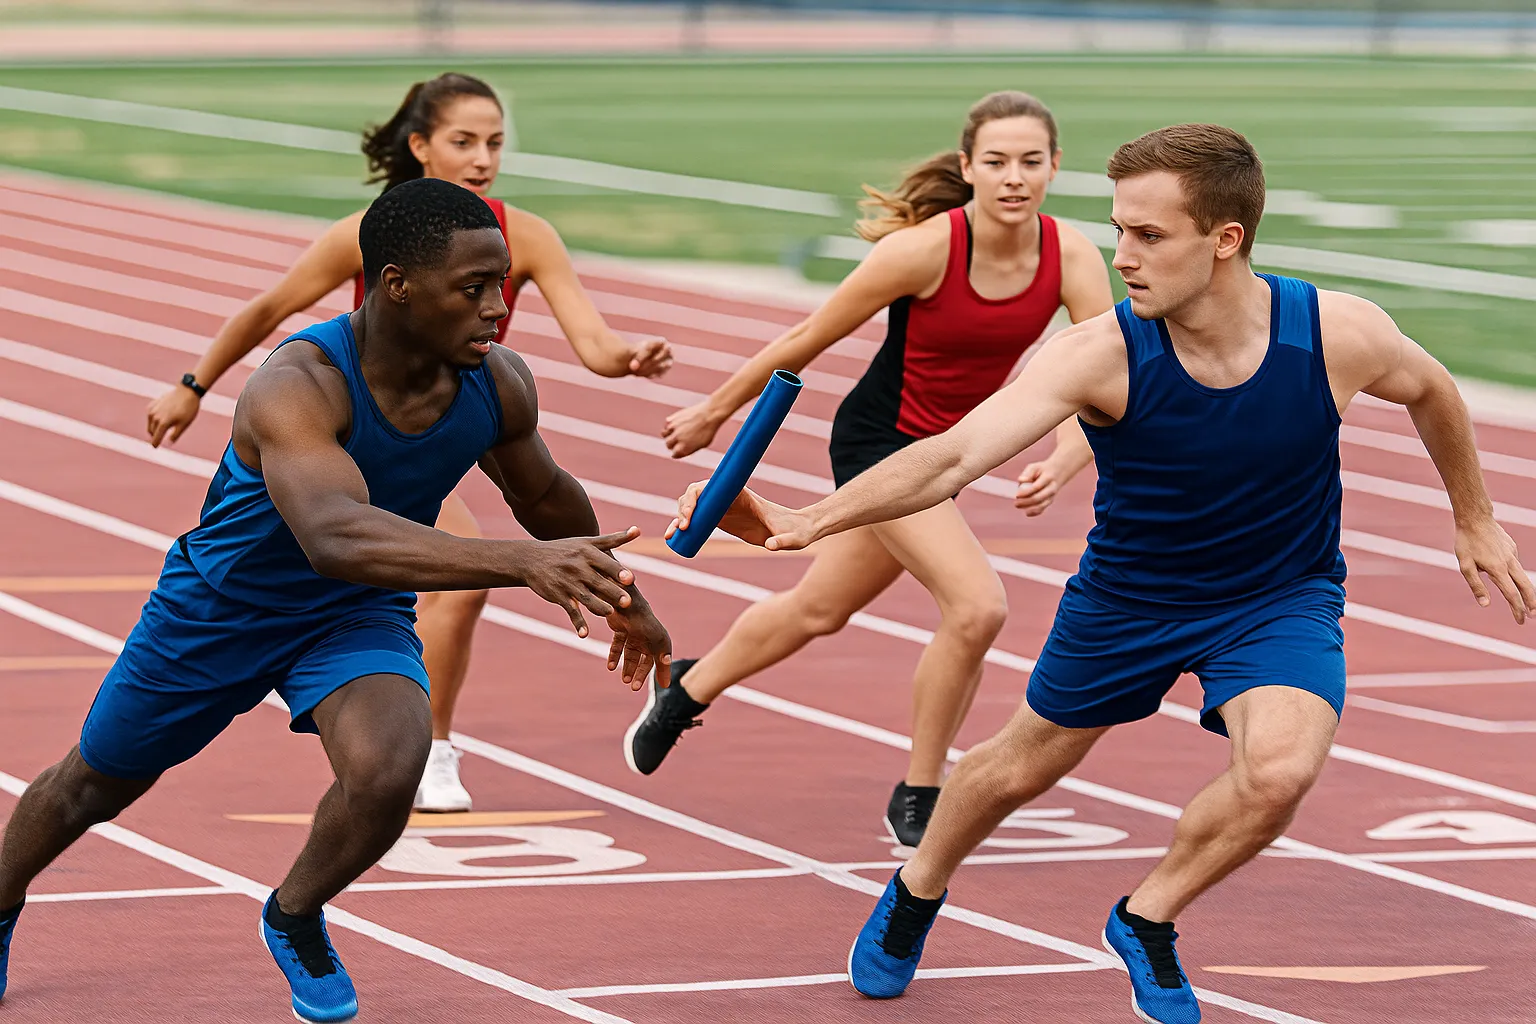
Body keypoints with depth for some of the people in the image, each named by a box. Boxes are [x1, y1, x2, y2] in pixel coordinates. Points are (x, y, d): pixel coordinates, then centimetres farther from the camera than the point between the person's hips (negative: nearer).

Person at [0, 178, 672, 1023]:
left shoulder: (498, 383, -20)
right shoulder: (297, 387, -39)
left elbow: (545, 495, 4)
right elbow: (335, 536, -57)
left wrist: (619, 598, 19)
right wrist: (522, 562, -68)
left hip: (356, 616, 3)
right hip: (218, 609, -3)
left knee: (386, 771, -27)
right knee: (96, 784, 18)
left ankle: (294, 919, 5)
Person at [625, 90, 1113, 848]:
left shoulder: (1072, 259, -16)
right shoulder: (925, 248, -27)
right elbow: (808, 339, -15)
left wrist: (1059, 466, -36)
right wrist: (714, 412, -4)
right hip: (879, 439, -6)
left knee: (819, 608, 24)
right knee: (977, 606, -22)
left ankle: (687, 691, 50)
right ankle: (916, 799, -4)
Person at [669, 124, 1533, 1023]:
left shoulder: (1338, 334, -26)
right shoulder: (1100, 357, -30)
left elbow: (1430, 391, -2)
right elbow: (954, 456, -39)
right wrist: (810, 521, -53)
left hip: (1280, 598, -1)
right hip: (1130, 596, 1)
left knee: (1280, 770, -28)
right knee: (1026, 765, 19)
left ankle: (1147, 918, 2)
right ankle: (917, 891, 53)